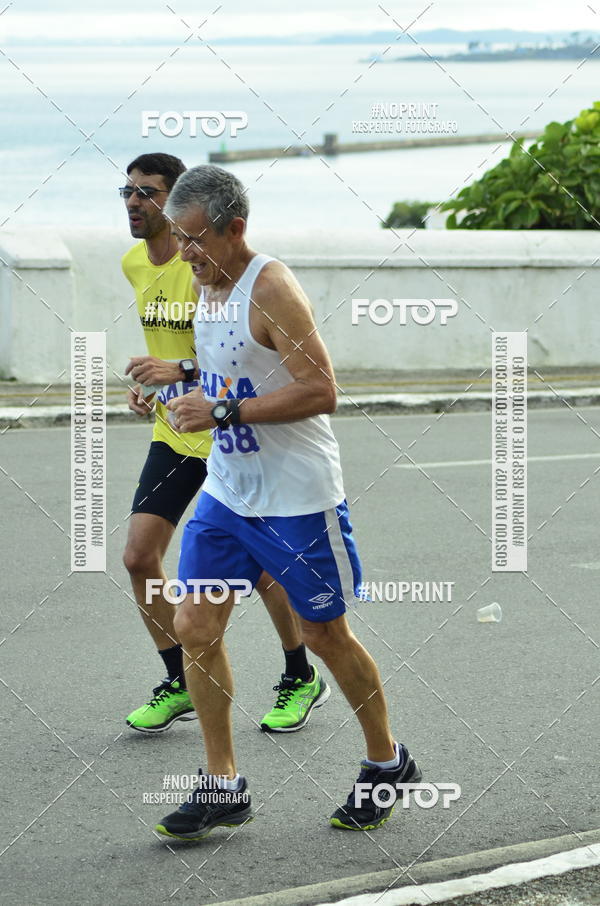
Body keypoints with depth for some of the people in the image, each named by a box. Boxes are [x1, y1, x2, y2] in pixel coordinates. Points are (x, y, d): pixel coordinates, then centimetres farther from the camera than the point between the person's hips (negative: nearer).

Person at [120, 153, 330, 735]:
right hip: (173, 432, 7)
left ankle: (302, 680, 24)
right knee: (139, 556, -3)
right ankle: (179, 685, 13)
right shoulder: (134, 264, 5)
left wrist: (183, 371, -32)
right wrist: (147, 385, 6)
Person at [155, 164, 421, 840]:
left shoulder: (272, 288, -19)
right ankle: (223, 785, 7)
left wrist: (224, 411, -25)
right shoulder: (206, 284, 7)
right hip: (226, 493, 8)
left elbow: (320, 390, -25)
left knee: (324, 635, 5)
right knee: (194, 626, -1)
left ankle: (388, 764, 26)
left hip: (298, 499, -8)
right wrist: (191, 398, 4)